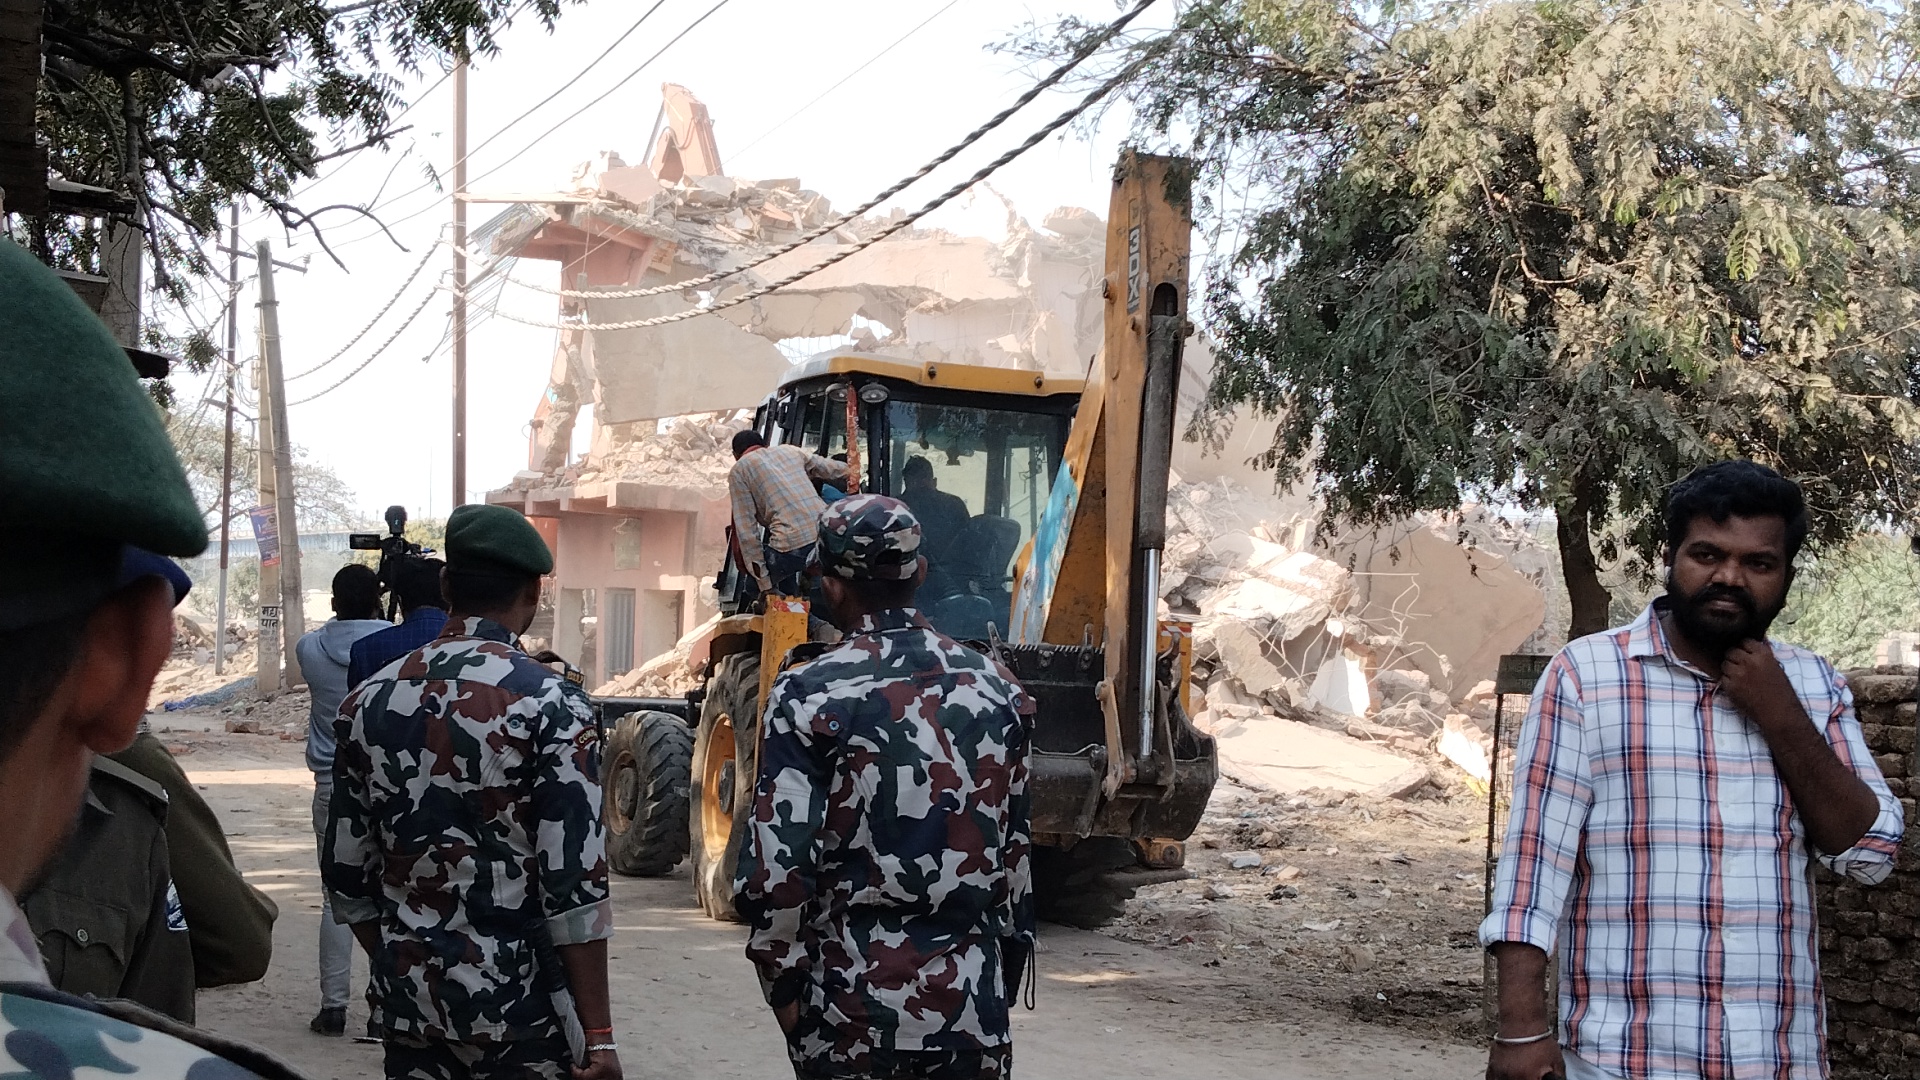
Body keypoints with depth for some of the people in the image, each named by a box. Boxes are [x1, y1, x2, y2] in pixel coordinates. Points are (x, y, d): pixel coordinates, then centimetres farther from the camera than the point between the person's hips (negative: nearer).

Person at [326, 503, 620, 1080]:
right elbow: (576, 886, -16)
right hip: (521, 1012, -4)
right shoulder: (551, 705, -12)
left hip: (410, 1009, 4)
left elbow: (349, 878, 7)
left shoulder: (369, 701, 2)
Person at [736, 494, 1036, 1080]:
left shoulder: (808, 697, -9)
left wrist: (785, 984, -1)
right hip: (972, 1007, 3)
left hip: (853, 1007, -3)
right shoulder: (997, 690, 4)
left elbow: (778, 866, -13)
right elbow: (1016, 851, 10)